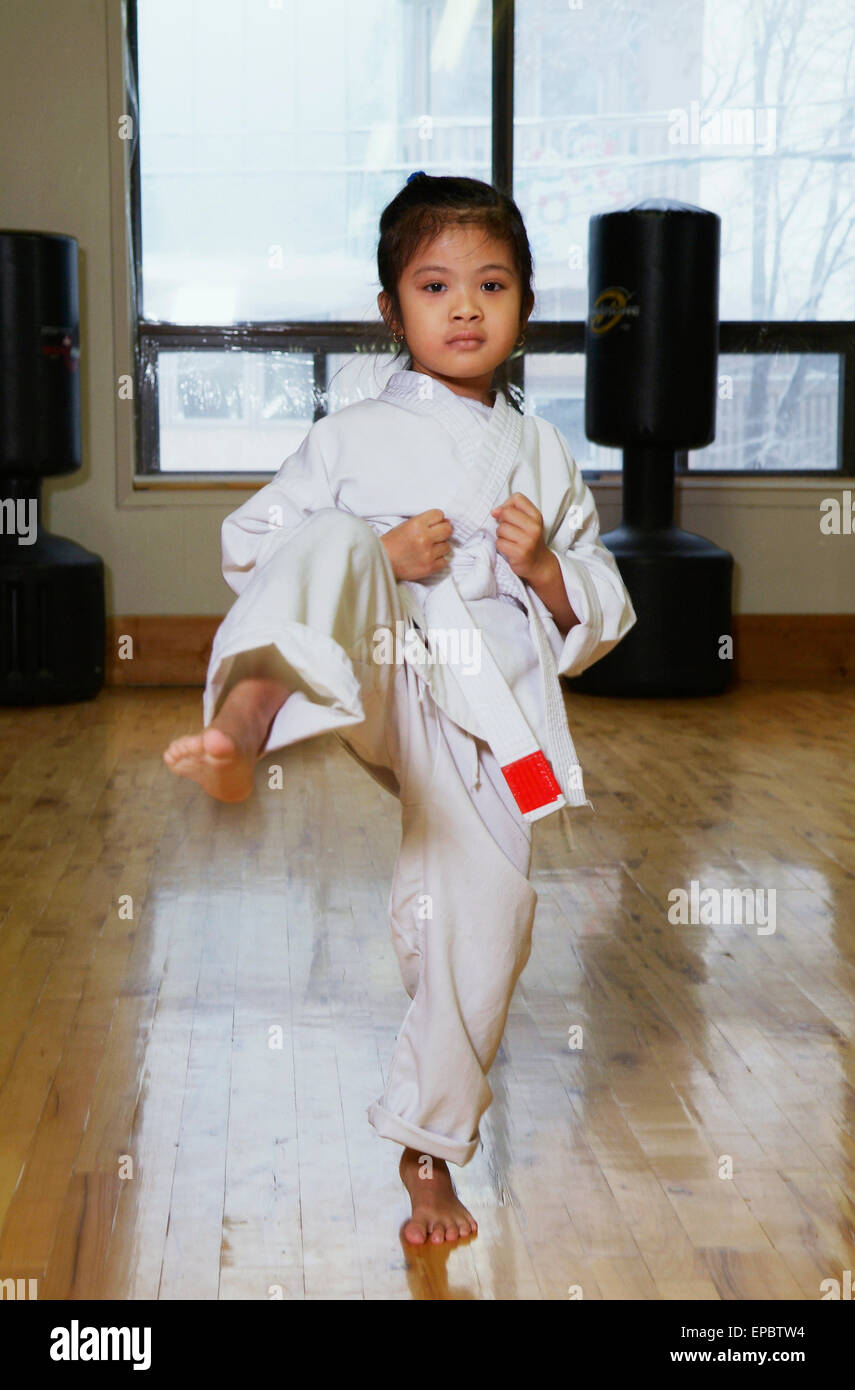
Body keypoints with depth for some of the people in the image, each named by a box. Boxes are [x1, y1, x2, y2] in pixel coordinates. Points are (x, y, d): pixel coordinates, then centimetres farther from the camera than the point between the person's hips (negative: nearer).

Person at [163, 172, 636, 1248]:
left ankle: (428, 1147, 23)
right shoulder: (352, 438, 8)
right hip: (374, 680, -3)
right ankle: (244, 725, -62)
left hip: (483, 712, 3)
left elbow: (600, 624, 16)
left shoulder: (542, 456, 15)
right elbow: (248, 546, 5)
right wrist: (374, 556, -10)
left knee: (486, 919, -2)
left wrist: (543, 567, -6)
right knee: (331, 541, -31)